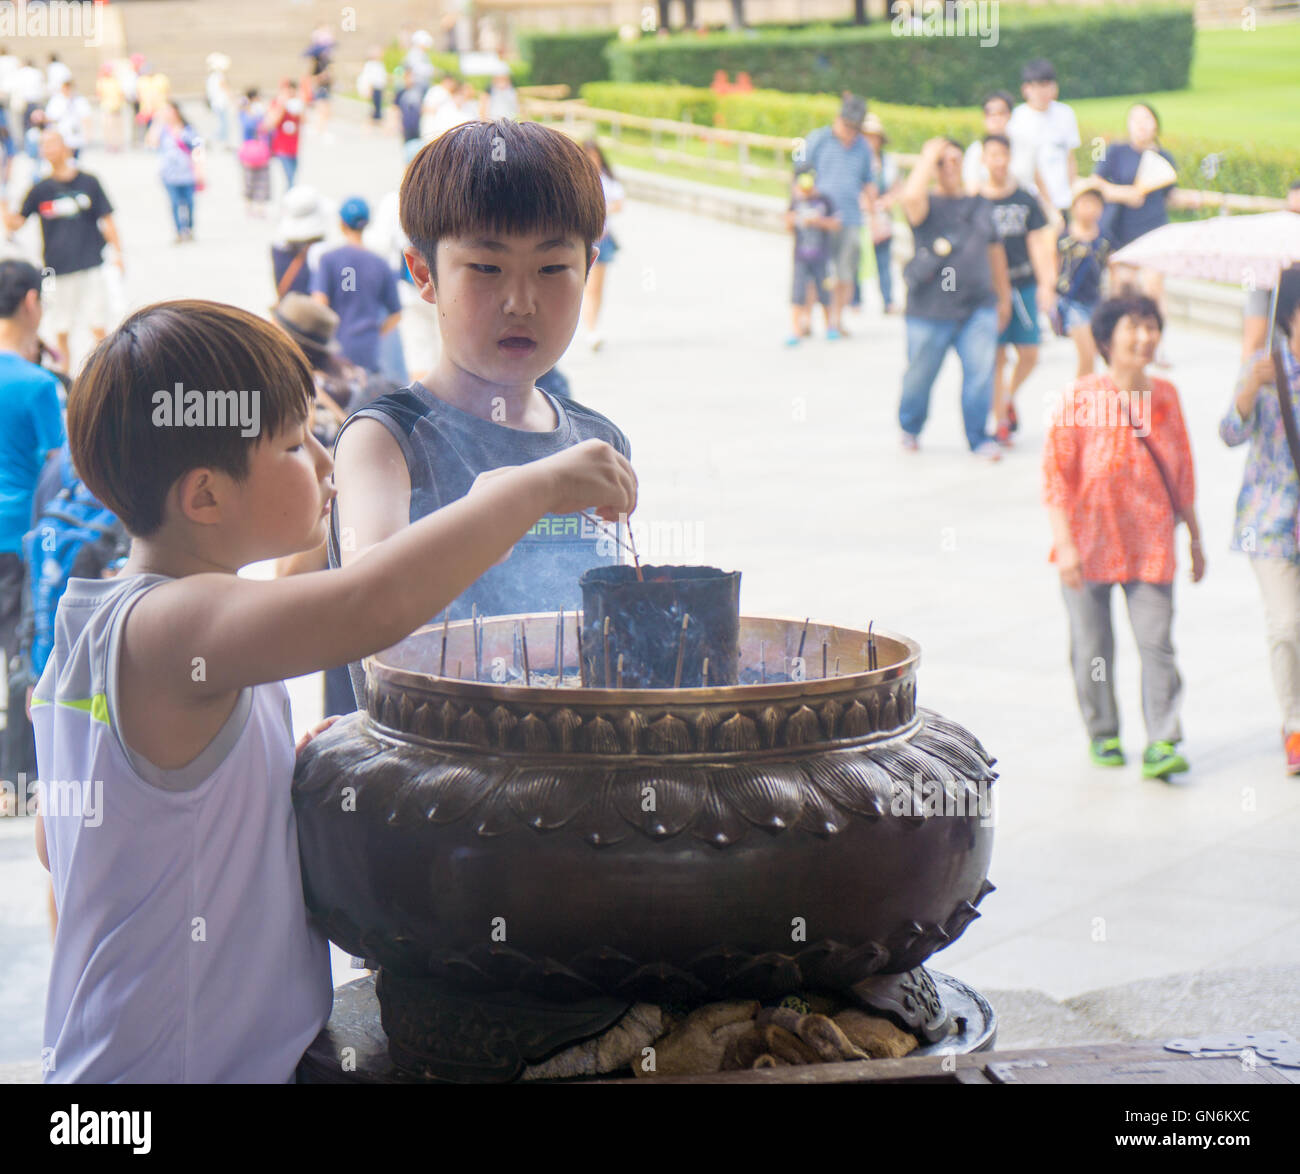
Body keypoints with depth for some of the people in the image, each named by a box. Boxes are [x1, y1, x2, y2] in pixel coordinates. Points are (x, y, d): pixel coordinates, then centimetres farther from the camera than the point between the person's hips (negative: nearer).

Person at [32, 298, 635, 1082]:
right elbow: (374, 604, -40)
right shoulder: (169, 628, -23)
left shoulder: (89, 629, 9)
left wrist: (286, 776, 14)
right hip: (182, 1065, -10)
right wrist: (537, 486, -26)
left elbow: (55, 841, 19)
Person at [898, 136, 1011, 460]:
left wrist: (1004, 296, 23)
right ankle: (910, 429, 33)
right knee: (919, 376, 8)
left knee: (980, 373, -8)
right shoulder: (928, 205, -1)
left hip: (978, 309, 3)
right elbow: (910, 197, -27)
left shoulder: (980, 206, 14)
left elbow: (995, 251, 22)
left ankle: (979, 438, 4)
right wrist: (928, 157, -15)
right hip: (931, 310, -3)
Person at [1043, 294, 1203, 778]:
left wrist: (1195, 539, 17)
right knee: (1092, 646, 8)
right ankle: (1102, 734, 26)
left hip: (1150, 543, 2)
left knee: (1156, 642, -7)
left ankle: (1162, 743, -6)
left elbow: (1183, 472, 13)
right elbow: (1055, 475, -9)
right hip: (1090, 545, -2)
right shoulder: (1079, 400, -10)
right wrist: (1065, 545, -16)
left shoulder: (1165, 397, 3)